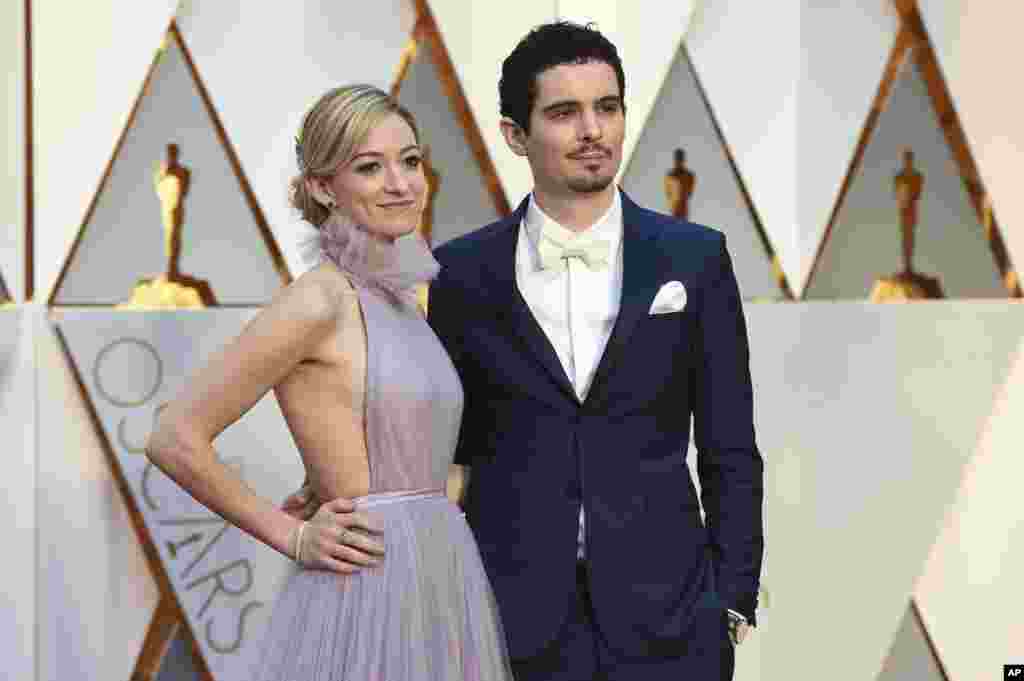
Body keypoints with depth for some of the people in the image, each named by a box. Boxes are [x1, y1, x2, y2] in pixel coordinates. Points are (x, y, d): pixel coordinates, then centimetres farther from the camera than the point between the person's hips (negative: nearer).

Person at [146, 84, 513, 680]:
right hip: (366, 601, -7)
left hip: (446, 587, 8)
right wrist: (293, 536, -9)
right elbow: (176, 439, -14)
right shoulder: (319, 301, -12)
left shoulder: (405, 297, 10)